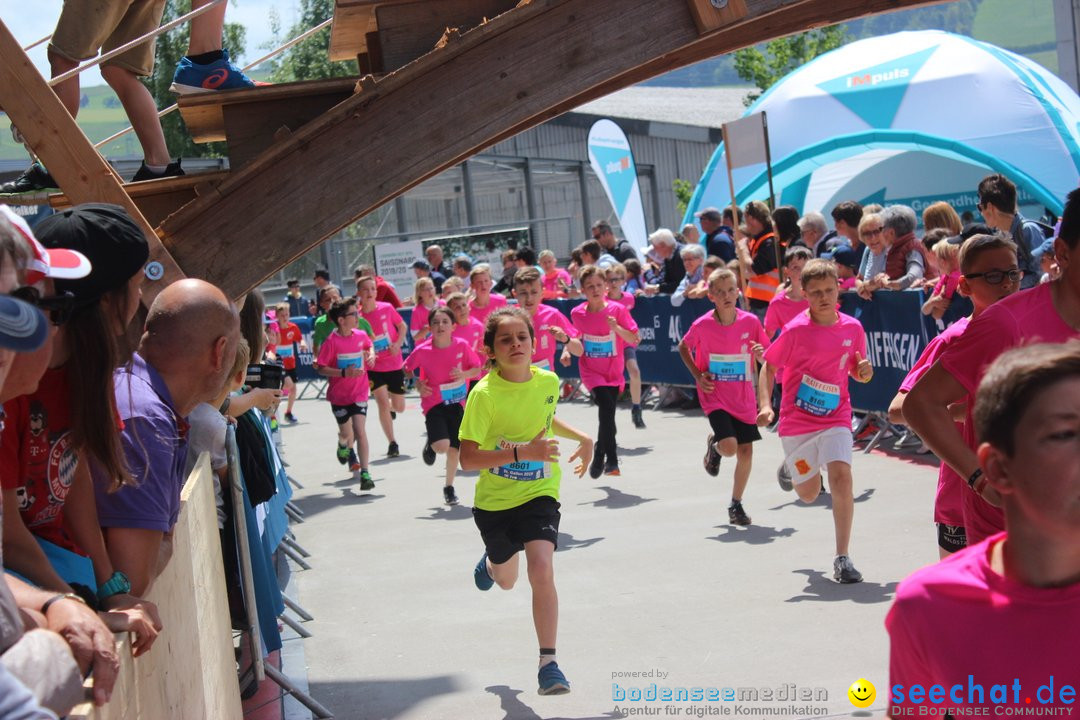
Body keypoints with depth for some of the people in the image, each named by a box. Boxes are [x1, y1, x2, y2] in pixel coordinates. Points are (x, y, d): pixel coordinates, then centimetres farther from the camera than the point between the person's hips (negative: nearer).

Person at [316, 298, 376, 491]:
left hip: (359, 393, 2)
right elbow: (321, 368, -15)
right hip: (339, 395, -1)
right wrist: (344, 372, -26)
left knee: (360, 431, -12)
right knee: (346, 433, 13)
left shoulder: (361, 335, -3)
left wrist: (371, 354, 0)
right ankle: (343, 446, 51)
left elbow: (369, 345, 22)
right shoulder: (331, 342, -16)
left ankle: (364, 473, -9)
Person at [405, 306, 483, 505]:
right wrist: (418, 385, -9)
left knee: (454, 448, 8)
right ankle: (430, 445, 17)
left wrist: (464, 374, -18)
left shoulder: (462, 346, -10)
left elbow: (478, 369, 1)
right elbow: (406, 369, 6)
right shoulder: (422, 350, -12)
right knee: (442, 446, -21)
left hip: (457, 403, 2)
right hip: (434, 404, -2)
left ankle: (449, 487, 30)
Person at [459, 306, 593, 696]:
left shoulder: (549, 381, -6)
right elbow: (468, 459, -23)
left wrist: (582, 437, 4)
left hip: (539, 493, 1)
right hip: (494, 500, -1)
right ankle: (491, 560, 61)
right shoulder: (484, 394, -20)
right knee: (507, 580, 21)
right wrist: (522, 452, -33)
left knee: (542, 571, -22)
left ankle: (548, 663, -11)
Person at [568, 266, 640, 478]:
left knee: (608, 415, 3)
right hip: (591, 371, -1)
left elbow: (634, 339, -9)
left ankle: (600, 457, 24)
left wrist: (617, 328, -24)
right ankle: (611, 460, -14)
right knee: (607, 407, -22)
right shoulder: (577, 313, -2)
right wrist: (569, 347, 0)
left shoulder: (618, 309, -7)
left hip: (613, 372, 1)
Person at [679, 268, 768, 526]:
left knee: (746, 451, 2)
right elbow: (683, 347, 8)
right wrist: (698, 375, -5)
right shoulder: (702, 325, -11)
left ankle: (736, 505, 22)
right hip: (715, 396, -2)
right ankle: (714, 445, 18)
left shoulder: (750, 322, -7)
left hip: (744, 397, 2)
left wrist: (761, 354, -21)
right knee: (729, 446, -20)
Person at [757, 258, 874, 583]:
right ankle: (790, 468, 48)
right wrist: (765, 405, -19)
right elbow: (769, 367, -4)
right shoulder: (796, 330, -11)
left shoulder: (852, 328, -1)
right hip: (797, 422, -1)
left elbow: (856, 372, 13)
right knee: (809, 494, 8)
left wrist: (865, 371, -12)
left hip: (835, 418, 1)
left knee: (841, 475, -21)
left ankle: (842, 559, -12)